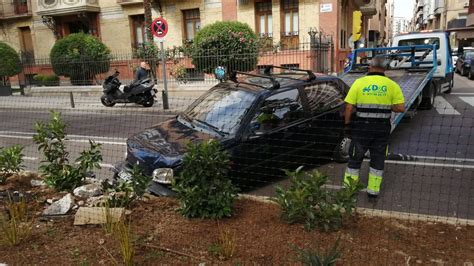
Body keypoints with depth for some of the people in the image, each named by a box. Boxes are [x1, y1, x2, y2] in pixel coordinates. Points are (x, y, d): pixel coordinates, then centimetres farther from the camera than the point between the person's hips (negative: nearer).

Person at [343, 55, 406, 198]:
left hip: (362, 127, -1)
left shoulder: (359, 82, -4)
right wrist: (386, 106, 9)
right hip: (382, 129, 1)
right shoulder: (392, 85, -2)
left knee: (355, 158, 13)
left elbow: (349, 107, -8)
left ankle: (349, 187, 20)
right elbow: (401, 108, -8)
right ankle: (373, 190, 21)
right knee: (378, 159, 15)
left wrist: (347, 125, 2)